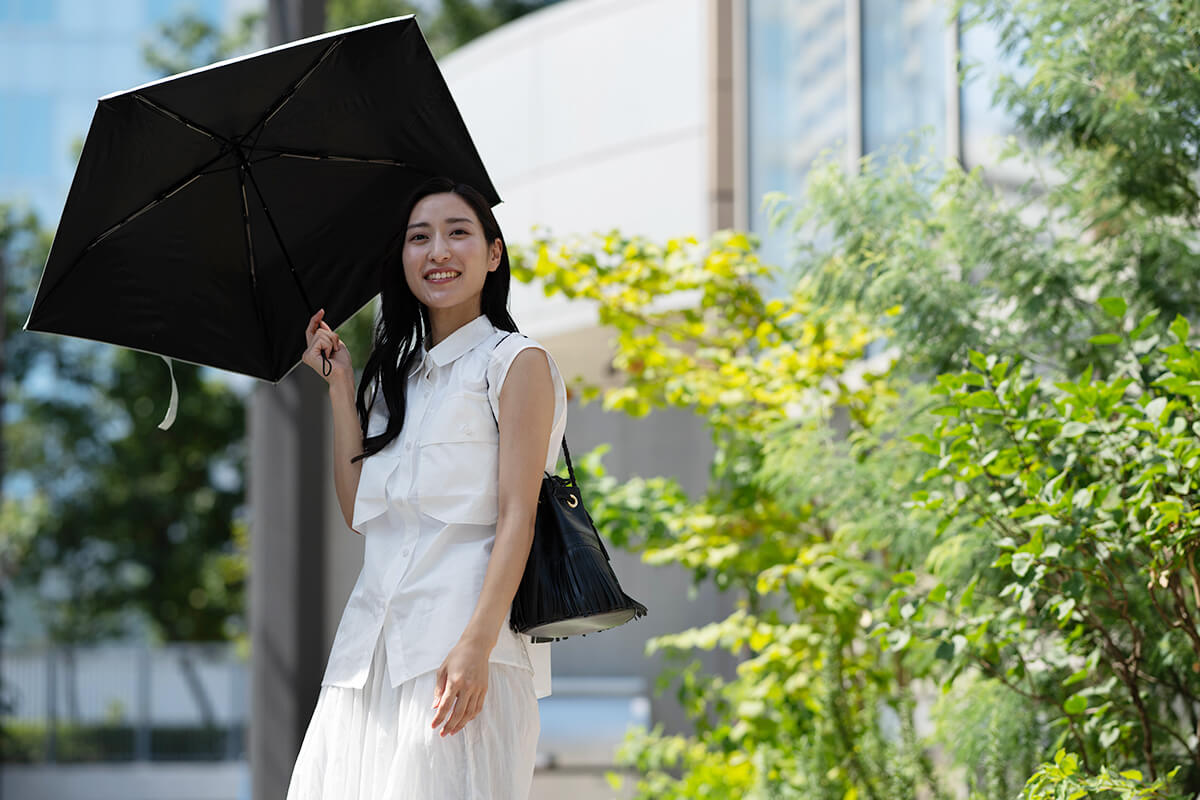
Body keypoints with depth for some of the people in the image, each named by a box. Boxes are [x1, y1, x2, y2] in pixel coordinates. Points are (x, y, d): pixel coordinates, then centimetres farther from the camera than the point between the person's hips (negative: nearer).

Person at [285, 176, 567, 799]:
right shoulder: (397, 377, 20)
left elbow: (516, 514, -9)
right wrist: (340, 385, 11)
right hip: (376, 634, 6)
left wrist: (476, 643, -20)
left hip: (461, 623, -6)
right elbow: (358, 508, 12)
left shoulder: (514, 362, 1)